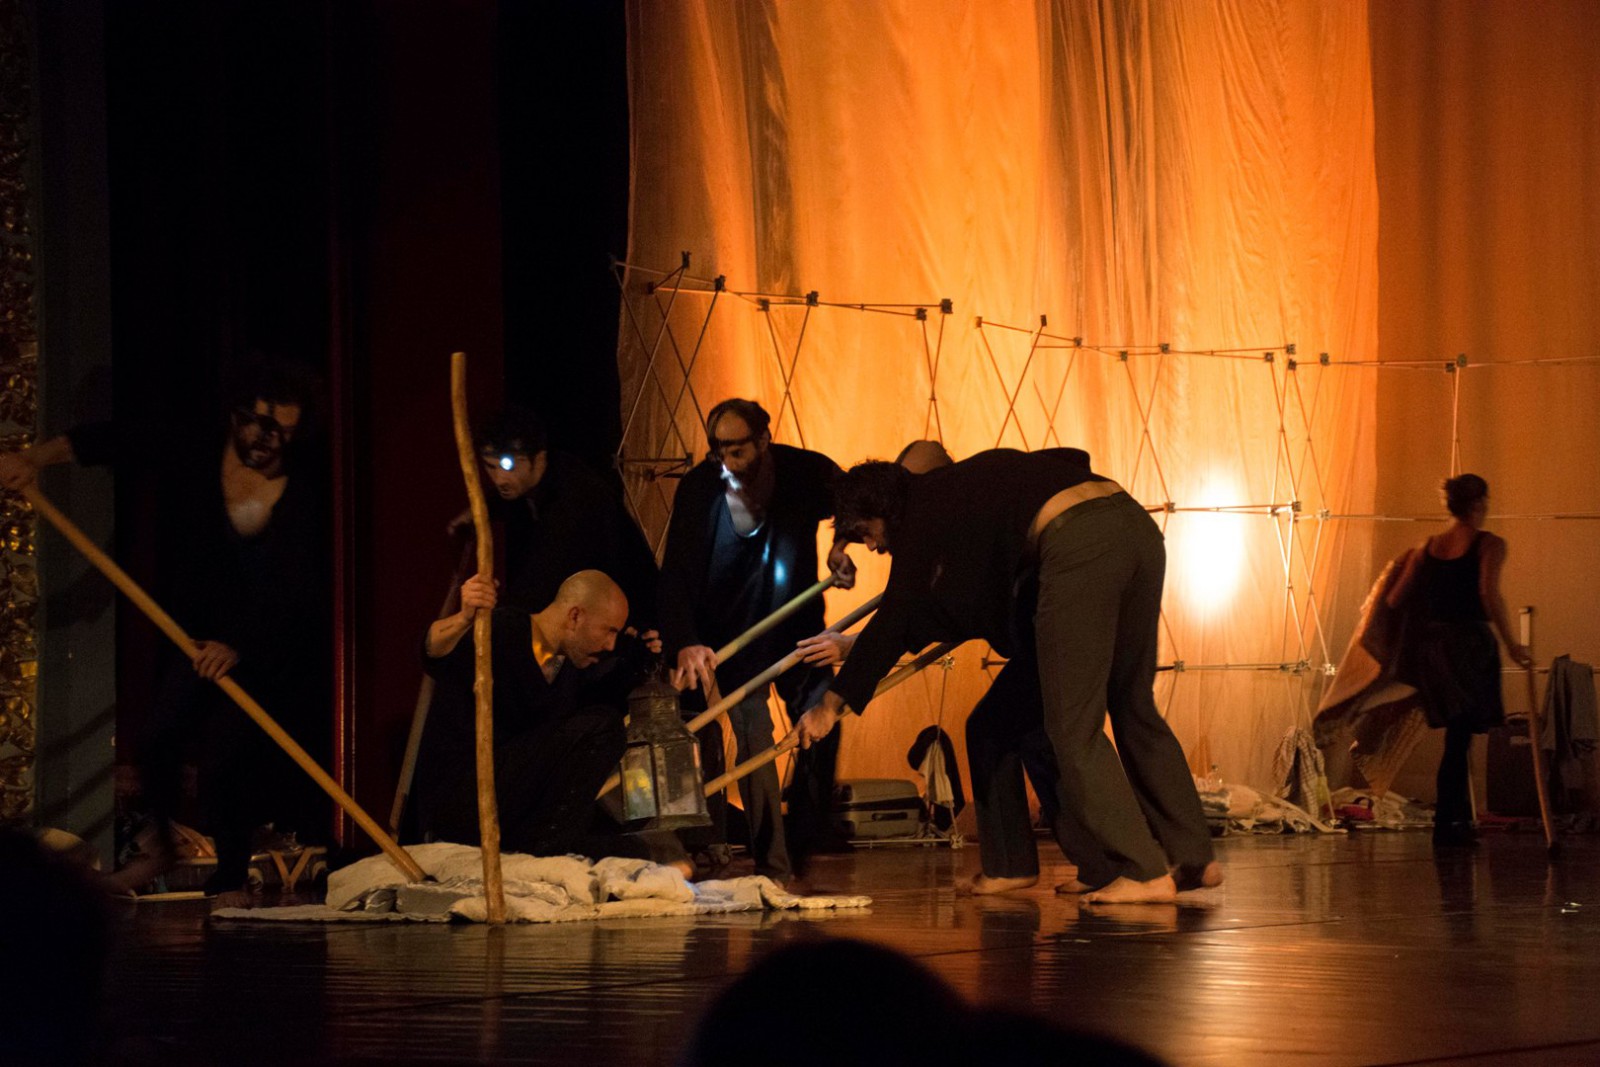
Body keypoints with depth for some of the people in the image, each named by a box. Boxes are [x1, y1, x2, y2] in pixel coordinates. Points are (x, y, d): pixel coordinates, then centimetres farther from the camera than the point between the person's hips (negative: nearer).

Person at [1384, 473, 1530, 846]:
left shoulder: (1427, 548, 9)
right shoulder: (1488, 544, -6)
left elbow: (1396, 600, 5)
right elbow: (1489, 595, -19)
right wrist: (1511, 644, -14)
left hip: (1431, 643, 5)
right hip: (1470, 641, -5)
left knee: (1458, 736, 16)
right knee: (1459, 737, 0)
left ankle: (1460, 819, 21)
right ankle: (1447, 823, -1)